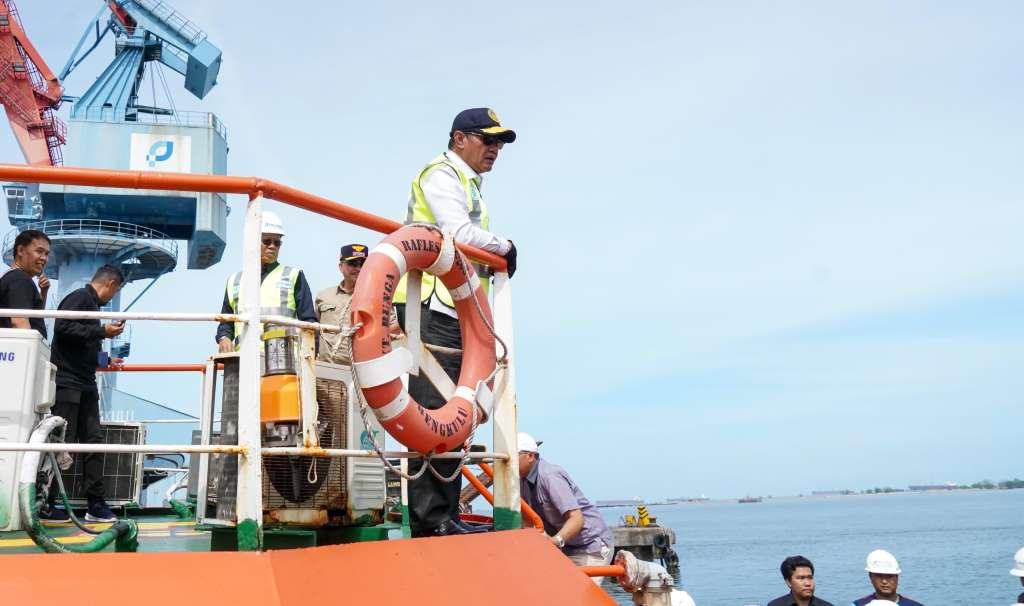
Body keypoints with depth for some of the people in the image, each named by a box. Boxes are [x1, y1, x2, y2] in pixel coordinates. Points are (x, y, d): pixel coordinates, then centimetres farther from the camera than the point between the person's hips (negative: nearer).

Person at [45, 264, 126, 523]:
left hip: (85, 386, 9)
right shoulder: (80, 297, -8)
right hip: (67, 384, -9)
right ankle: (44, 505, 2)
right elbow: (63, 327, -23)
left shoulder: (91, 303, 17)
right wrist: (102, 331, -19)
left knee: (94, 441, 6)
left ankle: (96, 504, 9)